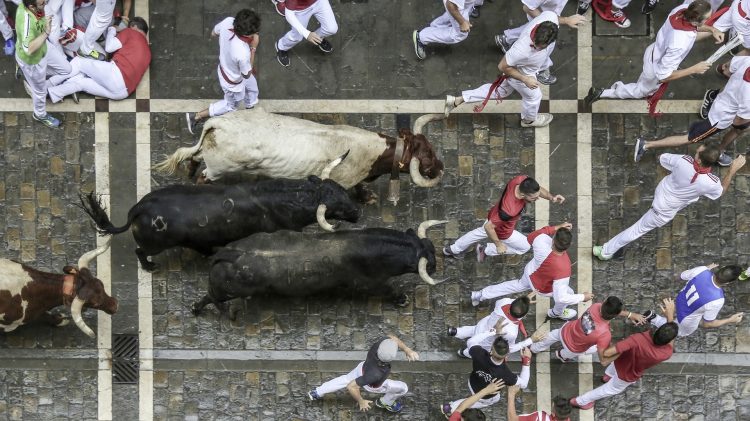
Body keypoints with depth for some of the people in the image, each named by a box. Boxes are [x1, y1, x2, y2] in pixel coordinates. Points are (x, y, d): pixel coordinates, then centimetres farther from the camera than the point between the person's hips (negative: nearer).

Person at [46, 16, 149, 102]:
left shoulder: (131, 32, 14)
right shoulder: (147, 50, 32)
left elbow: (109, 47, 5)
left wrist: (111, 31, 25)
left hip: (117, 73, -7)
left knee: (78, 62, 7)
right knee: (80, 81, 12)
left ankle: (48, 85, 3)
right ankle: (53, 94, -9)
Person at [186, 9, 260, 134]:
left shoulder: (228, 21, -32)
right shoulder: (243, 54, -48)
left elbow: (213, 34, -7)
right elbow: (247, 74, -24)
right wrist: (253, 48, -27)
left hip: (224, 67, 7)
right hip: (233, 81, -7)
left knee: (252, 87, 34)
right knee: (230, 105, 27)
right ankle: (195, 117, 36)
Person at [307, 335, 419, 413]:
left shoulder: (382, 342, -40)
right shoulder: (376, 374, -50)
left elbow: (392, 338, -13)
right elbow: (351, 386, -40)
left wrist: (407, 349, -26)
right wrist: (361, 402, -23)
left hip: (362, 367, 5)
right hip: (373, 386, -5)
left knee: (346, 379, 32)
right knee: (403, 388, 14)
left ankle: (316, 393, 48)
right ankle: (385, 403, 43)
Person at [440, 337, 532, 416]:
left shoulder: (478, 353, -41)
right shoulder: (505, 374, -44)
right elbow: (523, 384, -23)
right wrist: (527, 360, -23)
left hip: (472, 384, 3)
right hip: (486, 397, -3)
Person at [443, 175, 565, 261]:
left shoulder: (521, 179, -33)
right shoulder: (510, 210, -50)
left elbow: (538, 189, -10)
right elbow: (489, 226, -36)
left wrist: (552, 197, -28)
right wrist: (499, 244, -21)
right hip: (502, 231, -7)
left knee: (480, 233, 36)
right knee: (525, 246, 20)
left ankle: (453, 250, 60)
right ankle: (486, 250, 30)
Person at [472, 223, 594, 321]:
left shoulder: (541, 242, -40)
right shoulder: (563, 269, -47)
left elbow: (531, 237, -13)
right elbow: (561, 297, -38)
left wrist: (556, 228, -17)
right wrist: (583, 297, -25)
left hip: (530, 272, 4)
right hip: (542, 288, -4)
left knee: (519, 285, 35)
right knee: (568, 293, 23)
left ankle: (479, 295, 45)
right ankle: (557, 313, 53)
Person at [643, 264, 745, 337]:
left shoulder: (702, 270, -29)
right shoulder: (716, 300, -41)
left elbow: (682, 275, -5)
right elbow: (707, 324, -23)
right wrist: (730, 320, -14)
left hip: (680, 299, 5)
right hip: (687, 319, -5)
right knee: (683, 332, 31)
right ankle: (655, 319, 17)